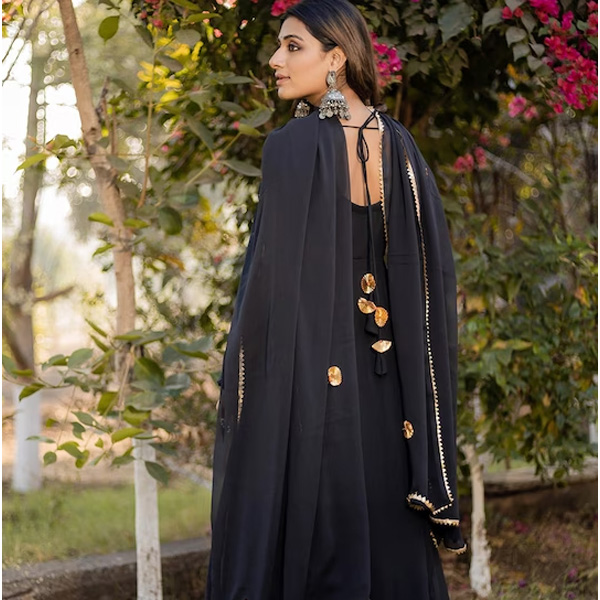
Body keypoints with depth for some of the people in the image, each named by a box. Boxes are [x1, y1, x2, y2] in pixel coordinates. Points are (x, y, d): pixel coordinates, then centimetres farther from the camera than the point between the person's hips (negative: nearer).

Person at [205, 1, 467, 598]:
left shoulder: (293, 145, -13)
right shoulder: (399, 146, 4)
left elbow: (274, 275, -17)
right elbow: (432, 272, 5)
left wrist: (239, 387, -10)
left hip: (304, 369, -6)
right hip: (385, 379, 6)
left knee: (295, 538, 3)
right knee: (385, 526, 14)